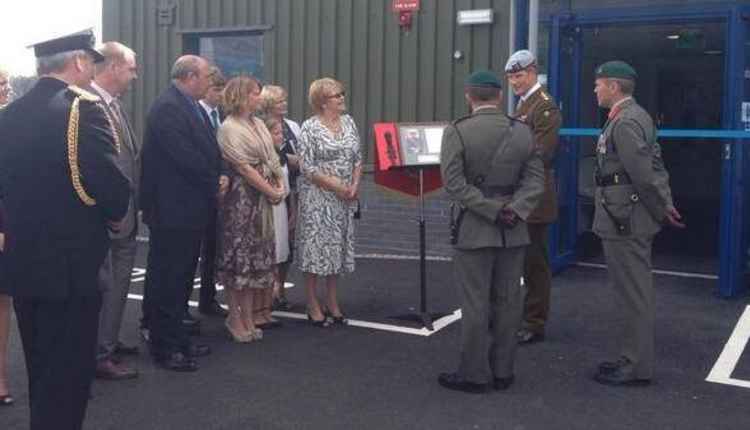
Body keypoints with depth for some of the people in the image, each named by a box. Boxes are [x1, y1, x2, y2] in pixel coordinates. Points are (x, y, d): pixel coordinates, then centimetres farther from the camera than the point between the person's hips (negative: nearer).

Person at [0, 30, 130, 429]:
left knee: (40, 370, 21)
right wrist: (114, 216, -2)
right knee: (67, 373, 5)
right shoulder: (83, 108, -15)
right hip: (70, 262, -7)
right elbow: (112, 185, -21)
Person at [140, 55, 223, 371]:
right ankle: (164, 348, 11)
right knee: (167, 280, 1)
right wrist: (214, 184, -10)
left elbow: (207, 151, 16)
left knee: (181, 278, 17)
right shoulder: (167, 107, -17)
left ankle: (177, 340, 28)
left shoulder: (191, 107, 13)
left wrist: (215, 180, 0)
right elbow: (185, 157, -22)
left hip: (191, 209, 10)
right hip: (172, 210, -10)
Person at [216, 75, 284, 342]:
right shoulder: (229, 128, -9)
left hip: (263, 200, 7)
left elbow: (272, 160, 14)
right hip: (241, 197, -7)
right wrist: (271, 191, -11)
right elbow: (244, 167, -14)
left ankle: (248, 317, 18)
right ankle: (235, 318, 10)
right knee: (238, 258, 0)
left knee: (256, 259, 9)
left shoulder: (259, 124, 14)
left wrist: (280, 185, -1)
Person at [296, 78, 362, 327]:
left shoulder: (349, 122, 9)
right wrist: (335, 185, -15)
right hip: (318, 197, -5)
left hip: (343, 199, 6)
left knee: (338, 247, 10)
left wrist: (354, 186, -4)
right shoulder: (310, 128, -8)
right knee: (316, 246, -1)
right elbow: (306, 167, -13)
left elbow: (358, 158, 10)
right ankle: (313, 306, 10)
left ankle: (333, 303, 22)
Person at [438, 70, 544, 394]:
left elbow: (455, 184, -15)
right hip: (514, 232, 4)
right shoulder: (523, 131, 4)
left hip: (474, 230, -4)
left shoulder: (457, 132, -8)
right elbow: (535, 179, -1)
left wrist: (493, 211, -13)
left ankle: (474, 374, 11)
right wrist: (513, 210, -9)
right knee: (508, 302, 10)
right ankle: (502, 372, 20)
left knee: (475, 305, 3)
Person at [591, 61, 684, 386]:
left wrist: (662, 210, -9)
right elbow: (655, 165, 14)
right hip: (628, 221, 10)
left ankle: (636, 368, 8)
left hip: (624, 222, -10)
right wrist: (666, 204, 11)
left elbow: (645, 174, -21)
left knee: (633, 296, -1)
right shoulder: (634, 116, 14)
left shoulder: (625, 122, -18)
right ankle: (634, 359, 28)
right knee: (635, 294, 17)